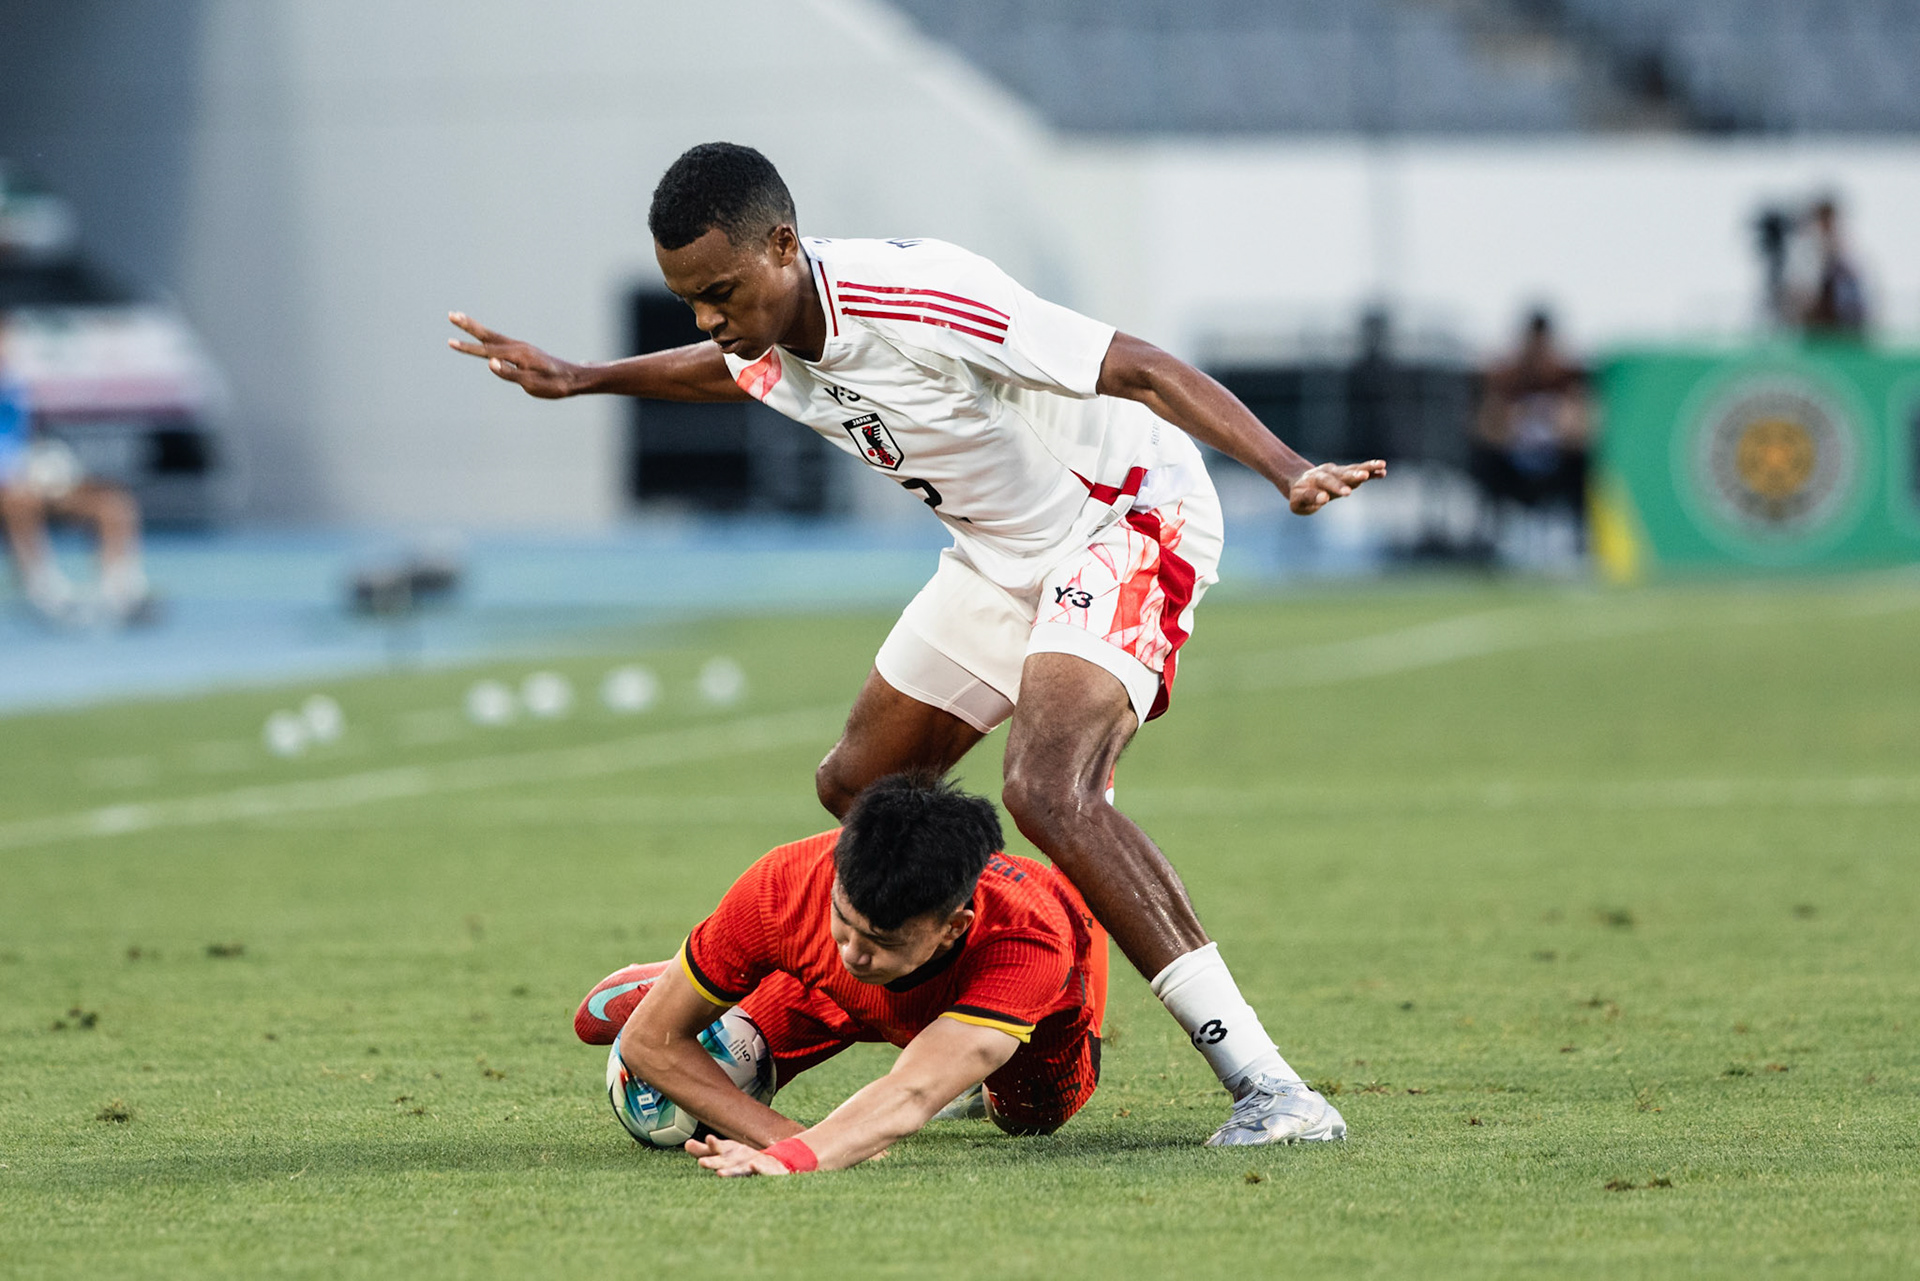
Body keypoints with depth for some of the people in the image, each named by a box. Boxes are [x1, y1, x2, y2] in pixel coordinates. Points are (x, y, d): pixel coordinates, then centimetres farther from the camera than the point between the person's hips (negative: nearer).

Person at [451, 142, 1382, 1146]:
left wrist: (1287, 472, -41)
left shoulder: (918, 303, -31)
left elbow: (1140, 371, -31)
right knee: (857, 789, 15)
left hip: (1125, 519, -10)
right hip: (1003, 553, 10)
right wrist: (577, 381, 33)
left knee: (1047, 790, -29)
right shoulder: (766, 343, -4)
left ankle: (1265, 1084, -30)